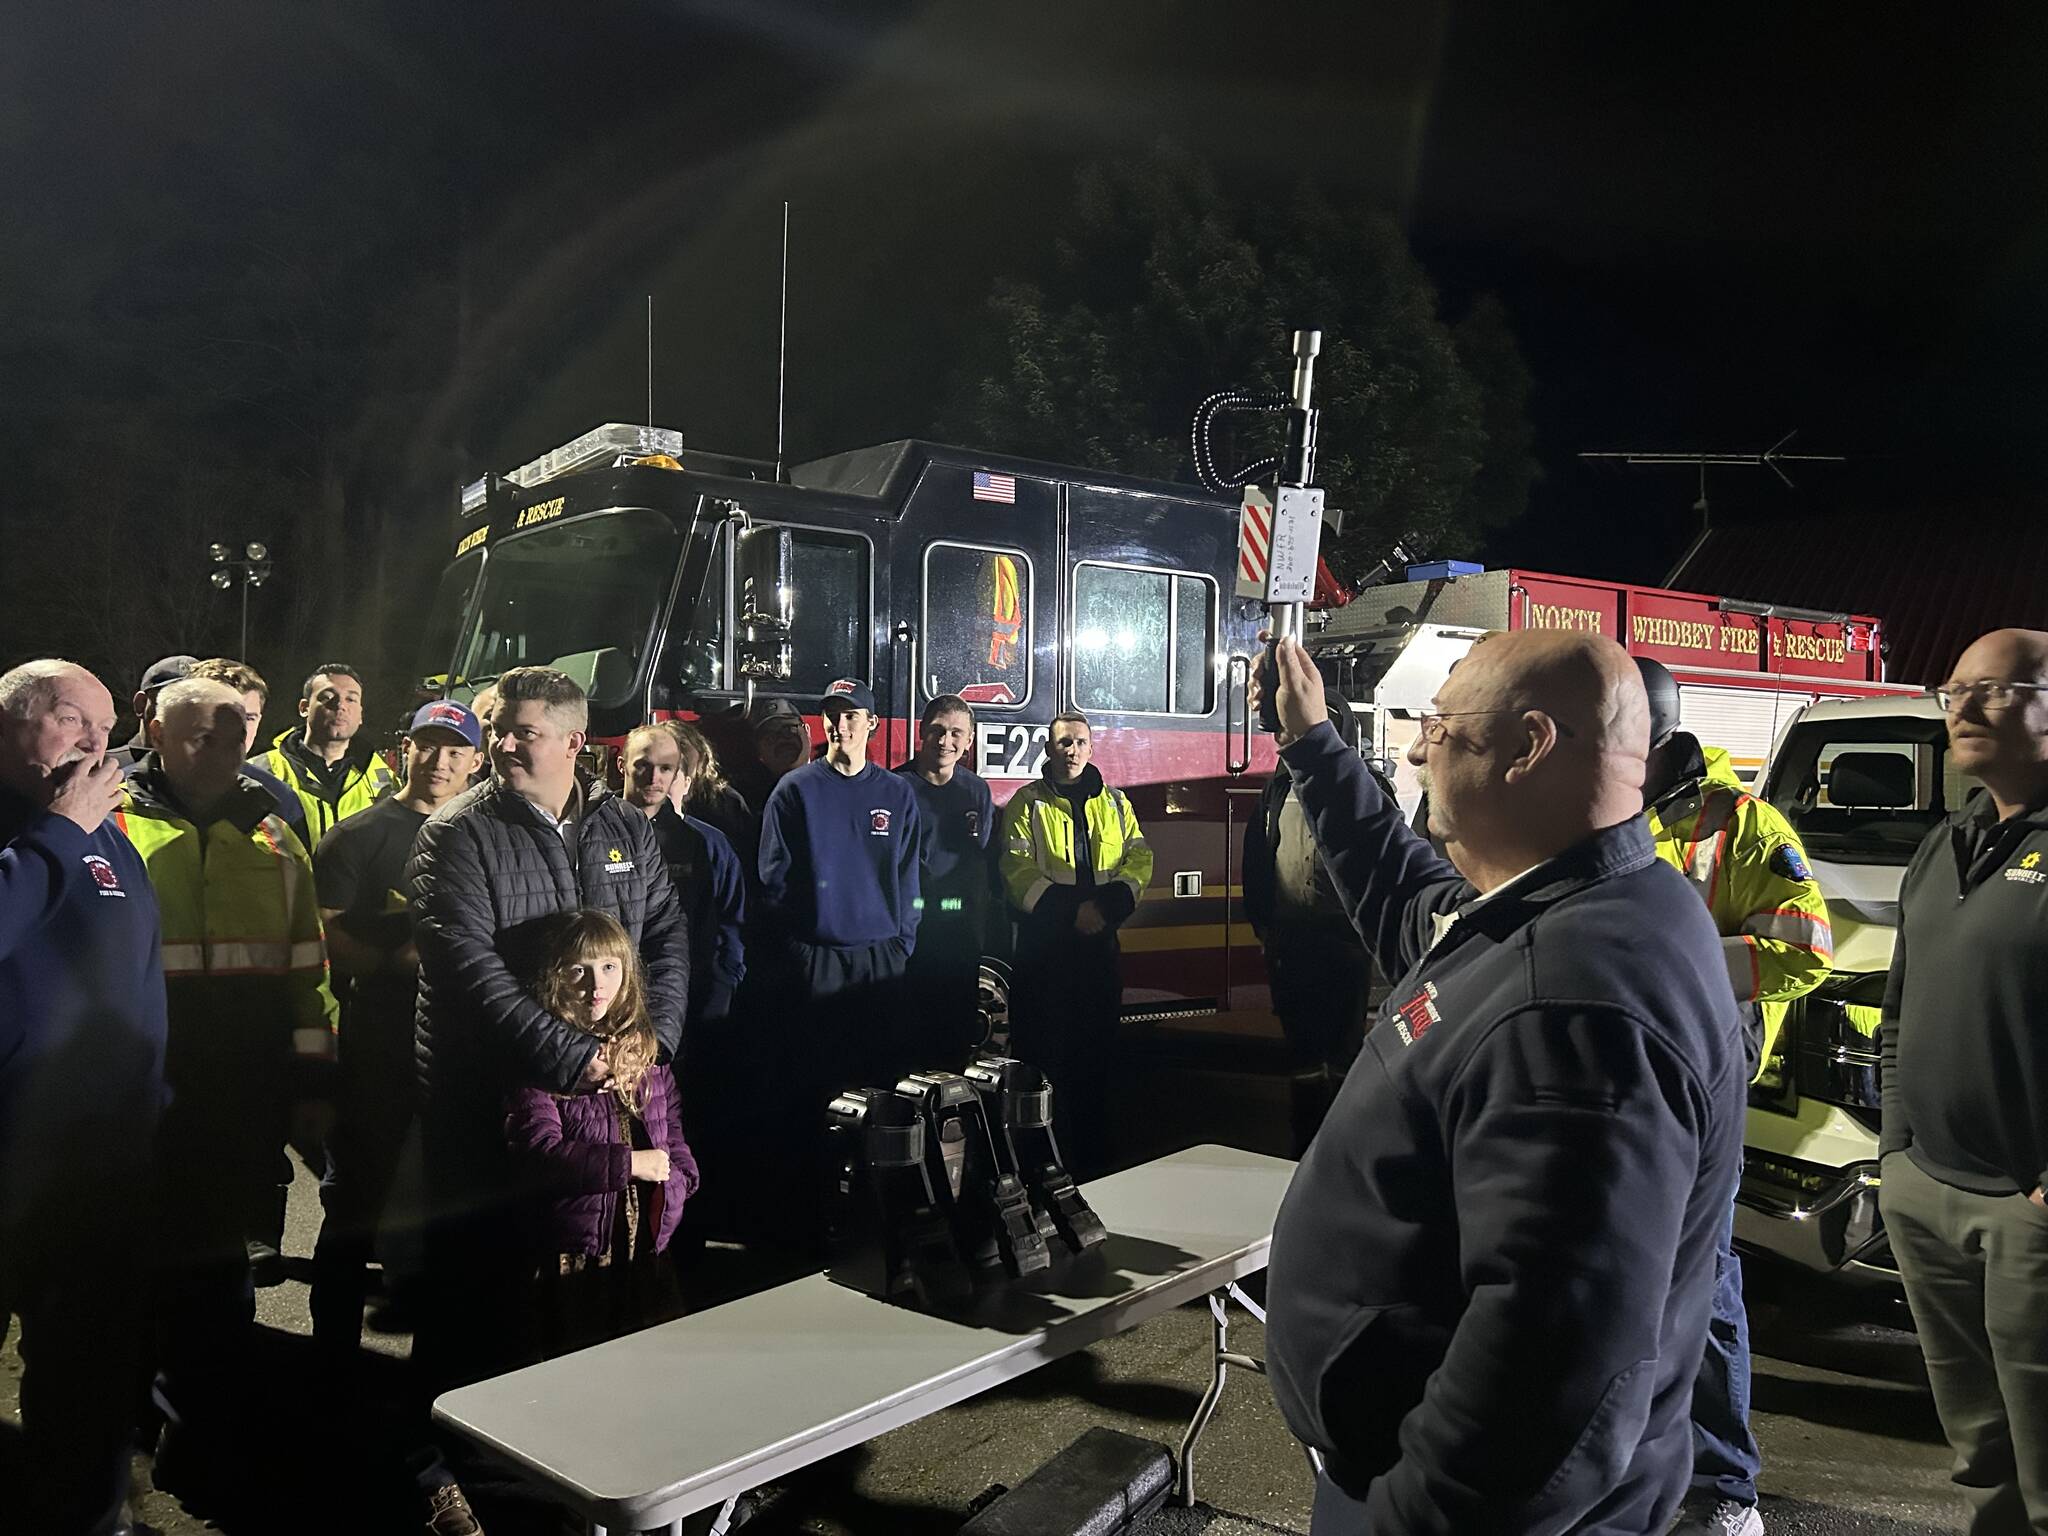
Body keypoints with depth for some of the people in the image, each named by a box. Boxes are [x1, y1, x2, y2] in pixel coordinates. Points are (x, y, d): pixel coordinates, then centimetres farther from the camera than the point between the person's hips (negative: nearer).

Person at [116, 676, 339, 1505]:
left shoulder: (271, 838, 9)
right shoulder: (116, 829, -2)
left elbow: (306, 964, 10)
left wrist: (312, 1080, 8)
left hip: (244, 1096, 3)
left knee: (216, 1262, 12)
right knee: (146, 1257, 9)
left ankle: (206, 1449, 28)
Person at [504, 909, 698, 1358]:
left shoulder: (645, 1047, 7)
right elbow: (537, 1155, -21)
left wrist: (675, 1181, -7)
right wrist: (628, 1164, -22)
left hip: (649, 1243, 5)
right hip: (574, 1252, -5)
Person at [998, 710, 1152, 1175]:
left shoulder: (1115, 804, 13)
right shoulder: (1028, 803, 1)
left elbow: (1139, 859, 6)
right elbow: (1018, 869, -9)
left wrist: (1108, 905, -12)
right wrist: (1070, 911, -18)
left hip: (1100, 942, 4)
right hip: (1043, 942, -3)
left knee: (1097, 1047, 8)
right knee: (1043, 1049, -2)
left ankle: (1093, 1153, 19)